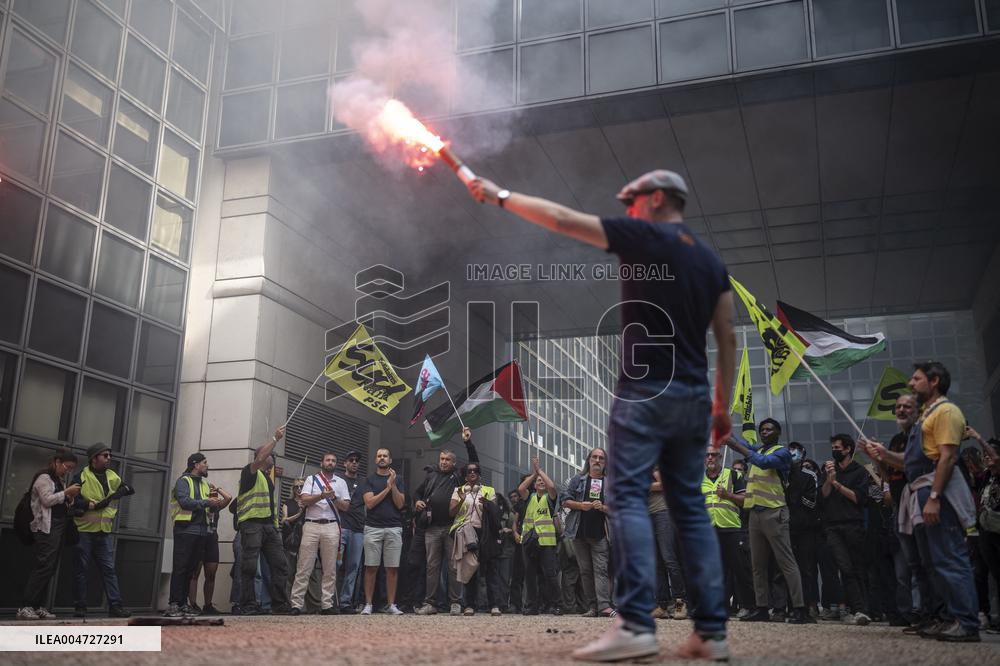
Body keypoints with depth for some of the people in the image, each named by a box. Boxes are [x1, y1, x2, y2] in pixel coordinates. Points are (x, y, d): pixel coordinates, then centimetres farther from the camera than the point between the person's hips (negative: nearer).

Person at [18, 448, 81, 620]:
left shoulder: (59, 481, 22)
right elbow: (47, 500, -15)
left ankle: (39, 606, 4)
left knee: (49, 568, 4)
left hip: (59, 527, 9)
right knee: (43, 566, -15)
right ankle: (26, 607, -15)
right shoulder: (44, 477, -3)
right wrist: (66, 492, -12)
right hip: (47, 527, -9)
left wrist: (70, 498, 6)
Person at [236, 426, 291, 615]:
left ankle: (280, 606, 5)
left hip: (269, 524, 8)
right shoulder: (250, 472, 1)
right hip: (252, 523, -8)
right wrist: (276, 439, -18)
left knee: (280, 565, 2)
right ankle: (248, 607, 0)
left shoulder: (268, 477, 26)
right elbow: (259, 459, -21)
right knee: (249, 567, -6)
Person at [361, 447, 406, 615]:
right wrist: (387, 488, -7)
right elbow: (369, 503, -4)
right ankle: (368, 604, 4)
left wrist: (393, 485, -8)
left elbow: (400, 504, 3)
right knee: (371, 568, -2)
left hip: (394, 528, 1)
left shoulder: (397, 480, 13)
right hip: (373, 527, -1)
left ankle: (391, 605, 6)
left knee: (392, 568, 1)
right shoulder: (370, 480, 9)